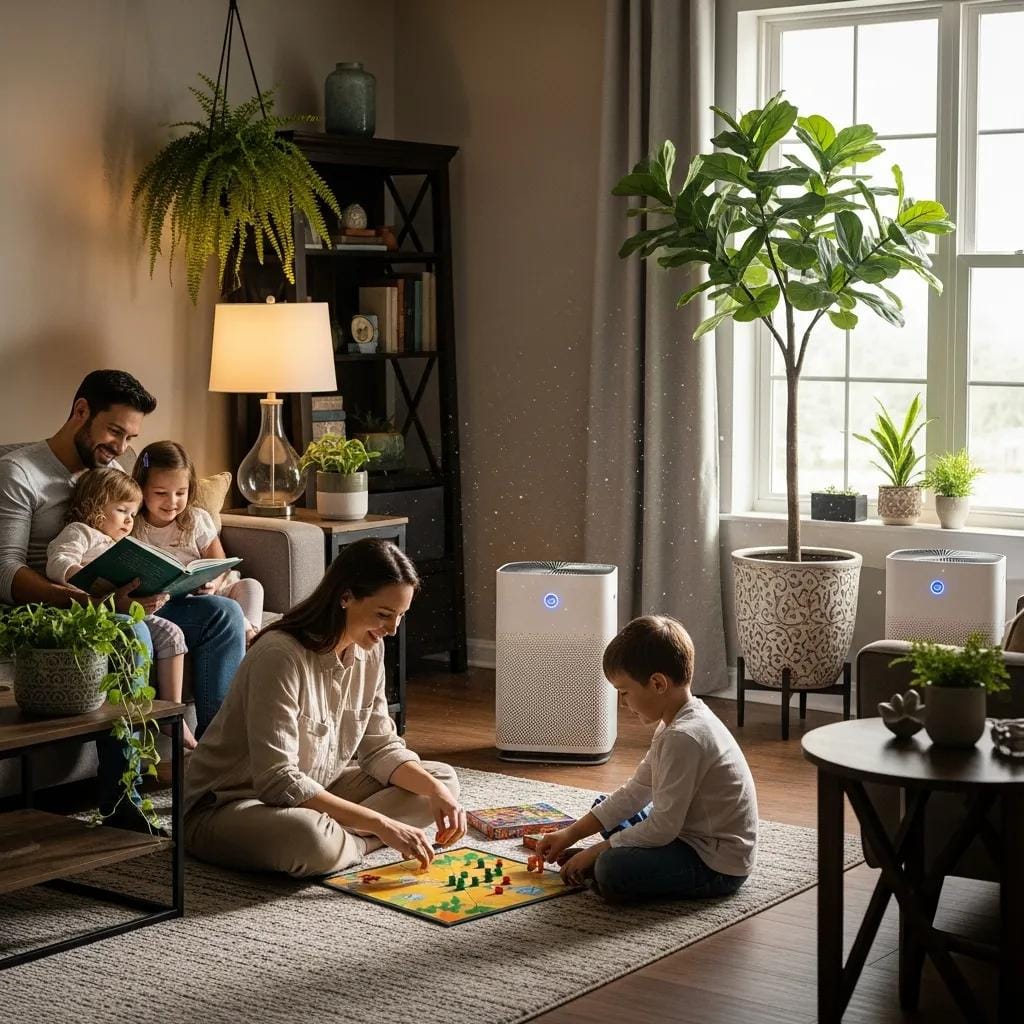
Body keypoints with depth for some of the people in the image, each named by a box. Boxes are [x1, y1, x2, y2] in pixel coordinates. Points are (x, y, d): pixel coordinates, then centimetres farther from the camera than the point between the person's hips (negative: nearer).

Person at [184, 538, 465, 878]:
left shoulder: (368, 650, -2)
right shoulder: (281, 655, -27)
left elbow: (381, 748, 4)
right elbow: (277, 781, -32)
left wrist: (435, 790, -16)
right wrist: (381, 825, -33)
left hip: (313, 792, 9)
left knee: (442, 780, 0)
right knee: (311, 838, -41)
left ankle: (340, 837, -13)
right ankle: (359, 842, -10)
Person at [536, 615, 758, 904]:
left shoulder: (684, 737, -26)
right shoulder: (679, 723, 7)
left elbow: (662, 827, -24)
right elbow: (636, 791, 13)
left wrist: (596, 851, -13)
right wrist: (571, 833, 11)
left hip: (717, 866, -11)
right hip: (698, 838, 11)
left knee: (612, 872, -28)